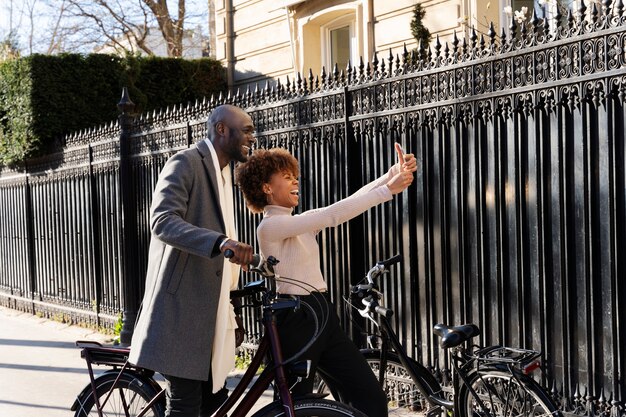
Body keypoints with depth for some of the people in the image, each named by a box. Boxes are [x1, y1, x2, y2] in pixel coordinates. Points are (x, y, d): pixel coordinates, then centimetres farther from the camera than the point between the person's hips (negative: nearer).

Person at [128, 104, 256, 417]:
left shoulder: (223, 174, 19)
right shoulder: (185, 164, -9)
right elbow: (163, 221, -23)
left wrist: (229, 316, 22)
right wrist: (221, 242, -39)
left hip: (206, 309, 9)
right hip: (180, 307, -9)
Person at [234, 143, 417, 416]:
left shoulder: (303, 223, 15)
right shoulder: (270, 226, -10)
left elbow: (351, 203, 8)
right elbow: (333, 215, -19)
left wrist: (395, 172, -2)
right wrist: (388, 190, -17)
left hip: (323, 316, 8)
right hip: (295, 321, -8)